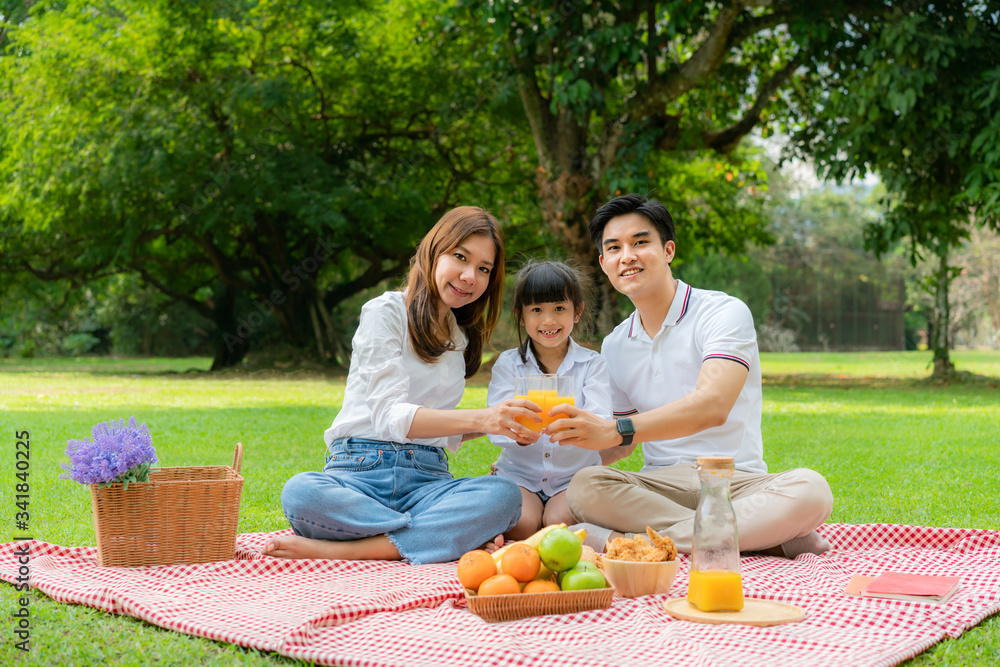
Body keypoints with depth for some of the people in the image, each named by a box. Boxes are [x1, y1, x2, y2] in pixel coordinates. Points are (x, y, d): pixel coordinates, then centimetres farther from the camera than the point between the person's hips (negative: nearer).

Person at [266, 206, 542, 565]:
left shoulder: (461, 337, 21)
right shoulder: (386, 311, 0)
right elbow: (391, 417, -14)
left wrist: (498, 421, 5)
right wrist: (480, 418, -26)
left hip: (426, 480, 5)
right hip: (360, 470, -4)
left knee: (505, 495, -29)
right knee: (300, 494, -38)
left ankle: (339, 549, -30)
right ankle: (457, 536, -30)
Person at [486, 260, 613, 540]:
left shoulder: (592, 364, 0)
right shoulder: (507, 364, 2)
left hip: (574, 475, 0)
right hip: (520, 473, 0)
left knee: (560, 521, -28)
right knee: (521, 524, -27)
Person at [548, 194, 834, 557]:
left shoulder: (724, 313, -4)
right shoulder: (614, 347, 16)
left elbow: (712, 406, -22)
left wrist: (616, 430, -33)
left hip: (735, 482, -3)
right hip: (658, 484, 4)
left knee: (809, 489, -35)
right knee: (584, 487, -30)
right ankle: (768, 540, -29)